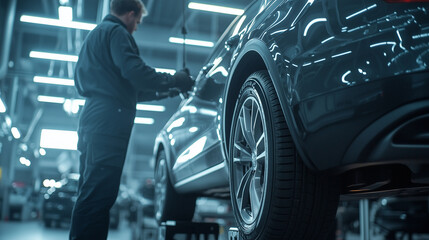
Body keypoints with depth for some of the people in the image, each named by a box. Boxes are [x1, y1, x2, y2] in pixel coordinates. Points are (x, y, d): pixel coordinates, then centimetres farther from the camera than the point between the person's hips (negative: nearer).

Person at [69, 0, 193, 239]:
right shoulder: (116, 32, 1)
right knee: (99, 194, -15)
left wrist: (166, 90, 32)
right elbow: (135, 71, -16)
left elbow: (127, 88, 33)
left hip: (93, 118, 10)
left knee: (92, 193, 11)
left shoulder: (96, 34, 32)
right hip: (109, 120, -10)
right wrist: (174, 80, -3)